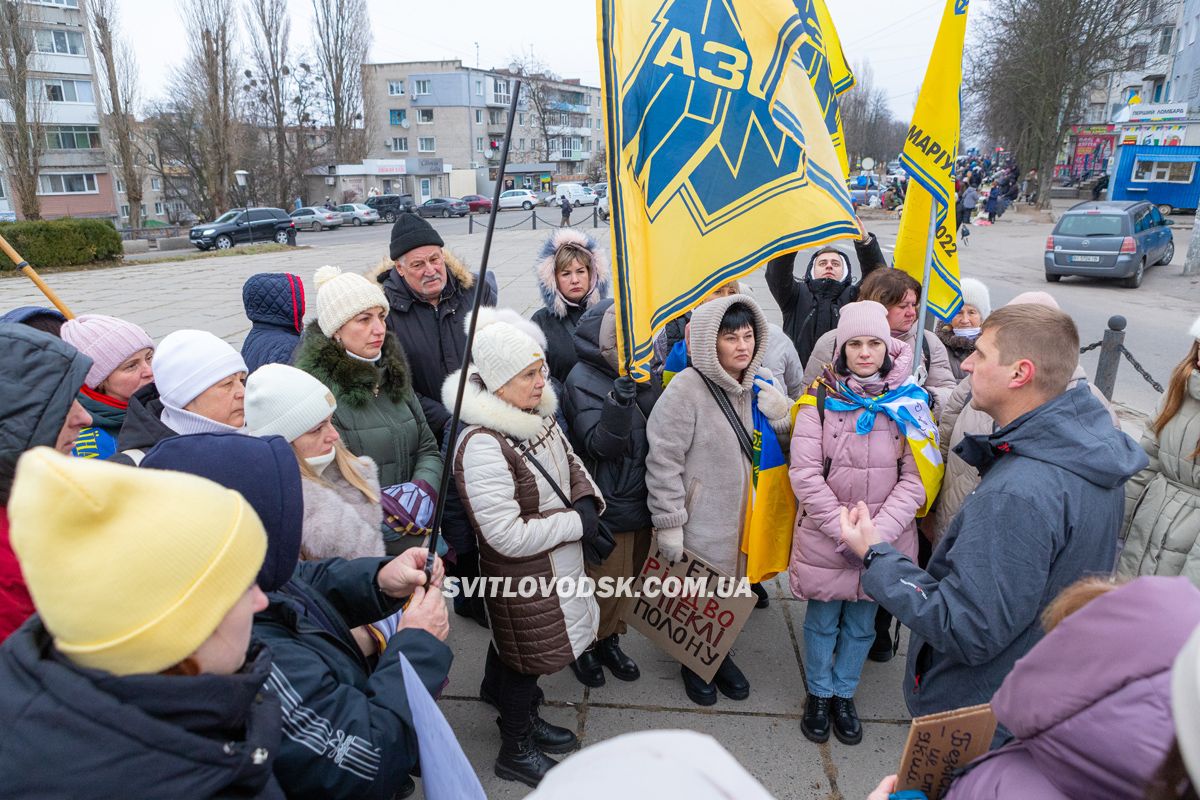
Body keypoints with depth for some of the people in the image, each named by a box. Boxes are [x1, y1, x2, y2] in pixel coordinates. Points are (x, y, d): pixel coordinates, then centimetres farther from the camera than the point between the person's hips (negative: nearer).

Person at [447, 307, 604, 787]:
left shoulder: (538, 416, -4)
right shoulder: (482, 445, -32)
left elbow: (571, 464, 12)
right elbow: (509, 536, -31)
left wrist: (588, 502, -7)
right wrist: (576, 523, -21)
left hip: (557, 566, 8)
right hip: (522, 580, -8)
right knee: (527, 658, 13)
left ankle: (525, 718, 54)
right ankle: (515, 751, 39)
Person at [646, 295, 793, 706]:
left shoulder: (762, 383, 0)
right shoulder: (686, 389, -20)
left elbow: (787, 444, 10)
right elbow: (663, 461, -18)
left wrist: (783, 416, -11)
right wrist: (668, 523, -17)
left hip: (745, 516, 6)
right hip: (700, 521, -5)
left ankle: (719, 655, 46)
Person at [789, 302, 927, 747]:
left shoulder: (909, 401, -3)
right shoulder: (820, 399, -7)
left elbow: (915, 479, -6)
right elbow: (805, 474, -12)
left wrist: (876, 534, -17)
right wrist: (845, 533, -18)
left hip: (885, 540, 2)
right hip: (824, 538, -1)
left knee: (861, 624, 18)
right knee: (822, 620, 15)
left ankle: (844, 694, 41)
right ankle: (819, 694, 38)